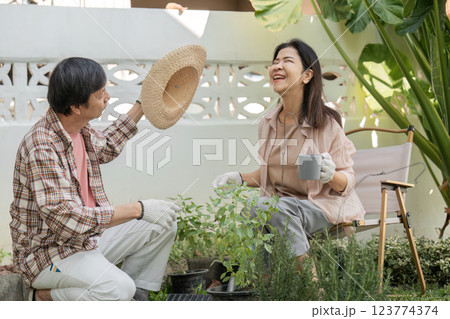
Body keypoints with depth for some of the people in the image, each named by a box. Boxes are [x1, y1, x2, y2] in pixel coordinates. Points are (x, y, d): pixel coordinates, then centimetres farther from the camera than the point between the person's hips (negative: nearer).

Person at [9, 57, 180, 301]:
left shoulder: (79, 130, 2)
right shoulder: (42, 148, -28)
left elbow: (105, 148, 28)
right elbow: (67, 219, -33)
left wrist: (142, 105, 28)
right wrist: (138, 209, -30)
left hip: (88, 238, 9)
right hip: (50, 252, -9)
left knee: (164, 222, 3)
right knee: (118, 289, -32)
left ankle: (136, 293, 13)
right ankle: (47, 297, -6)